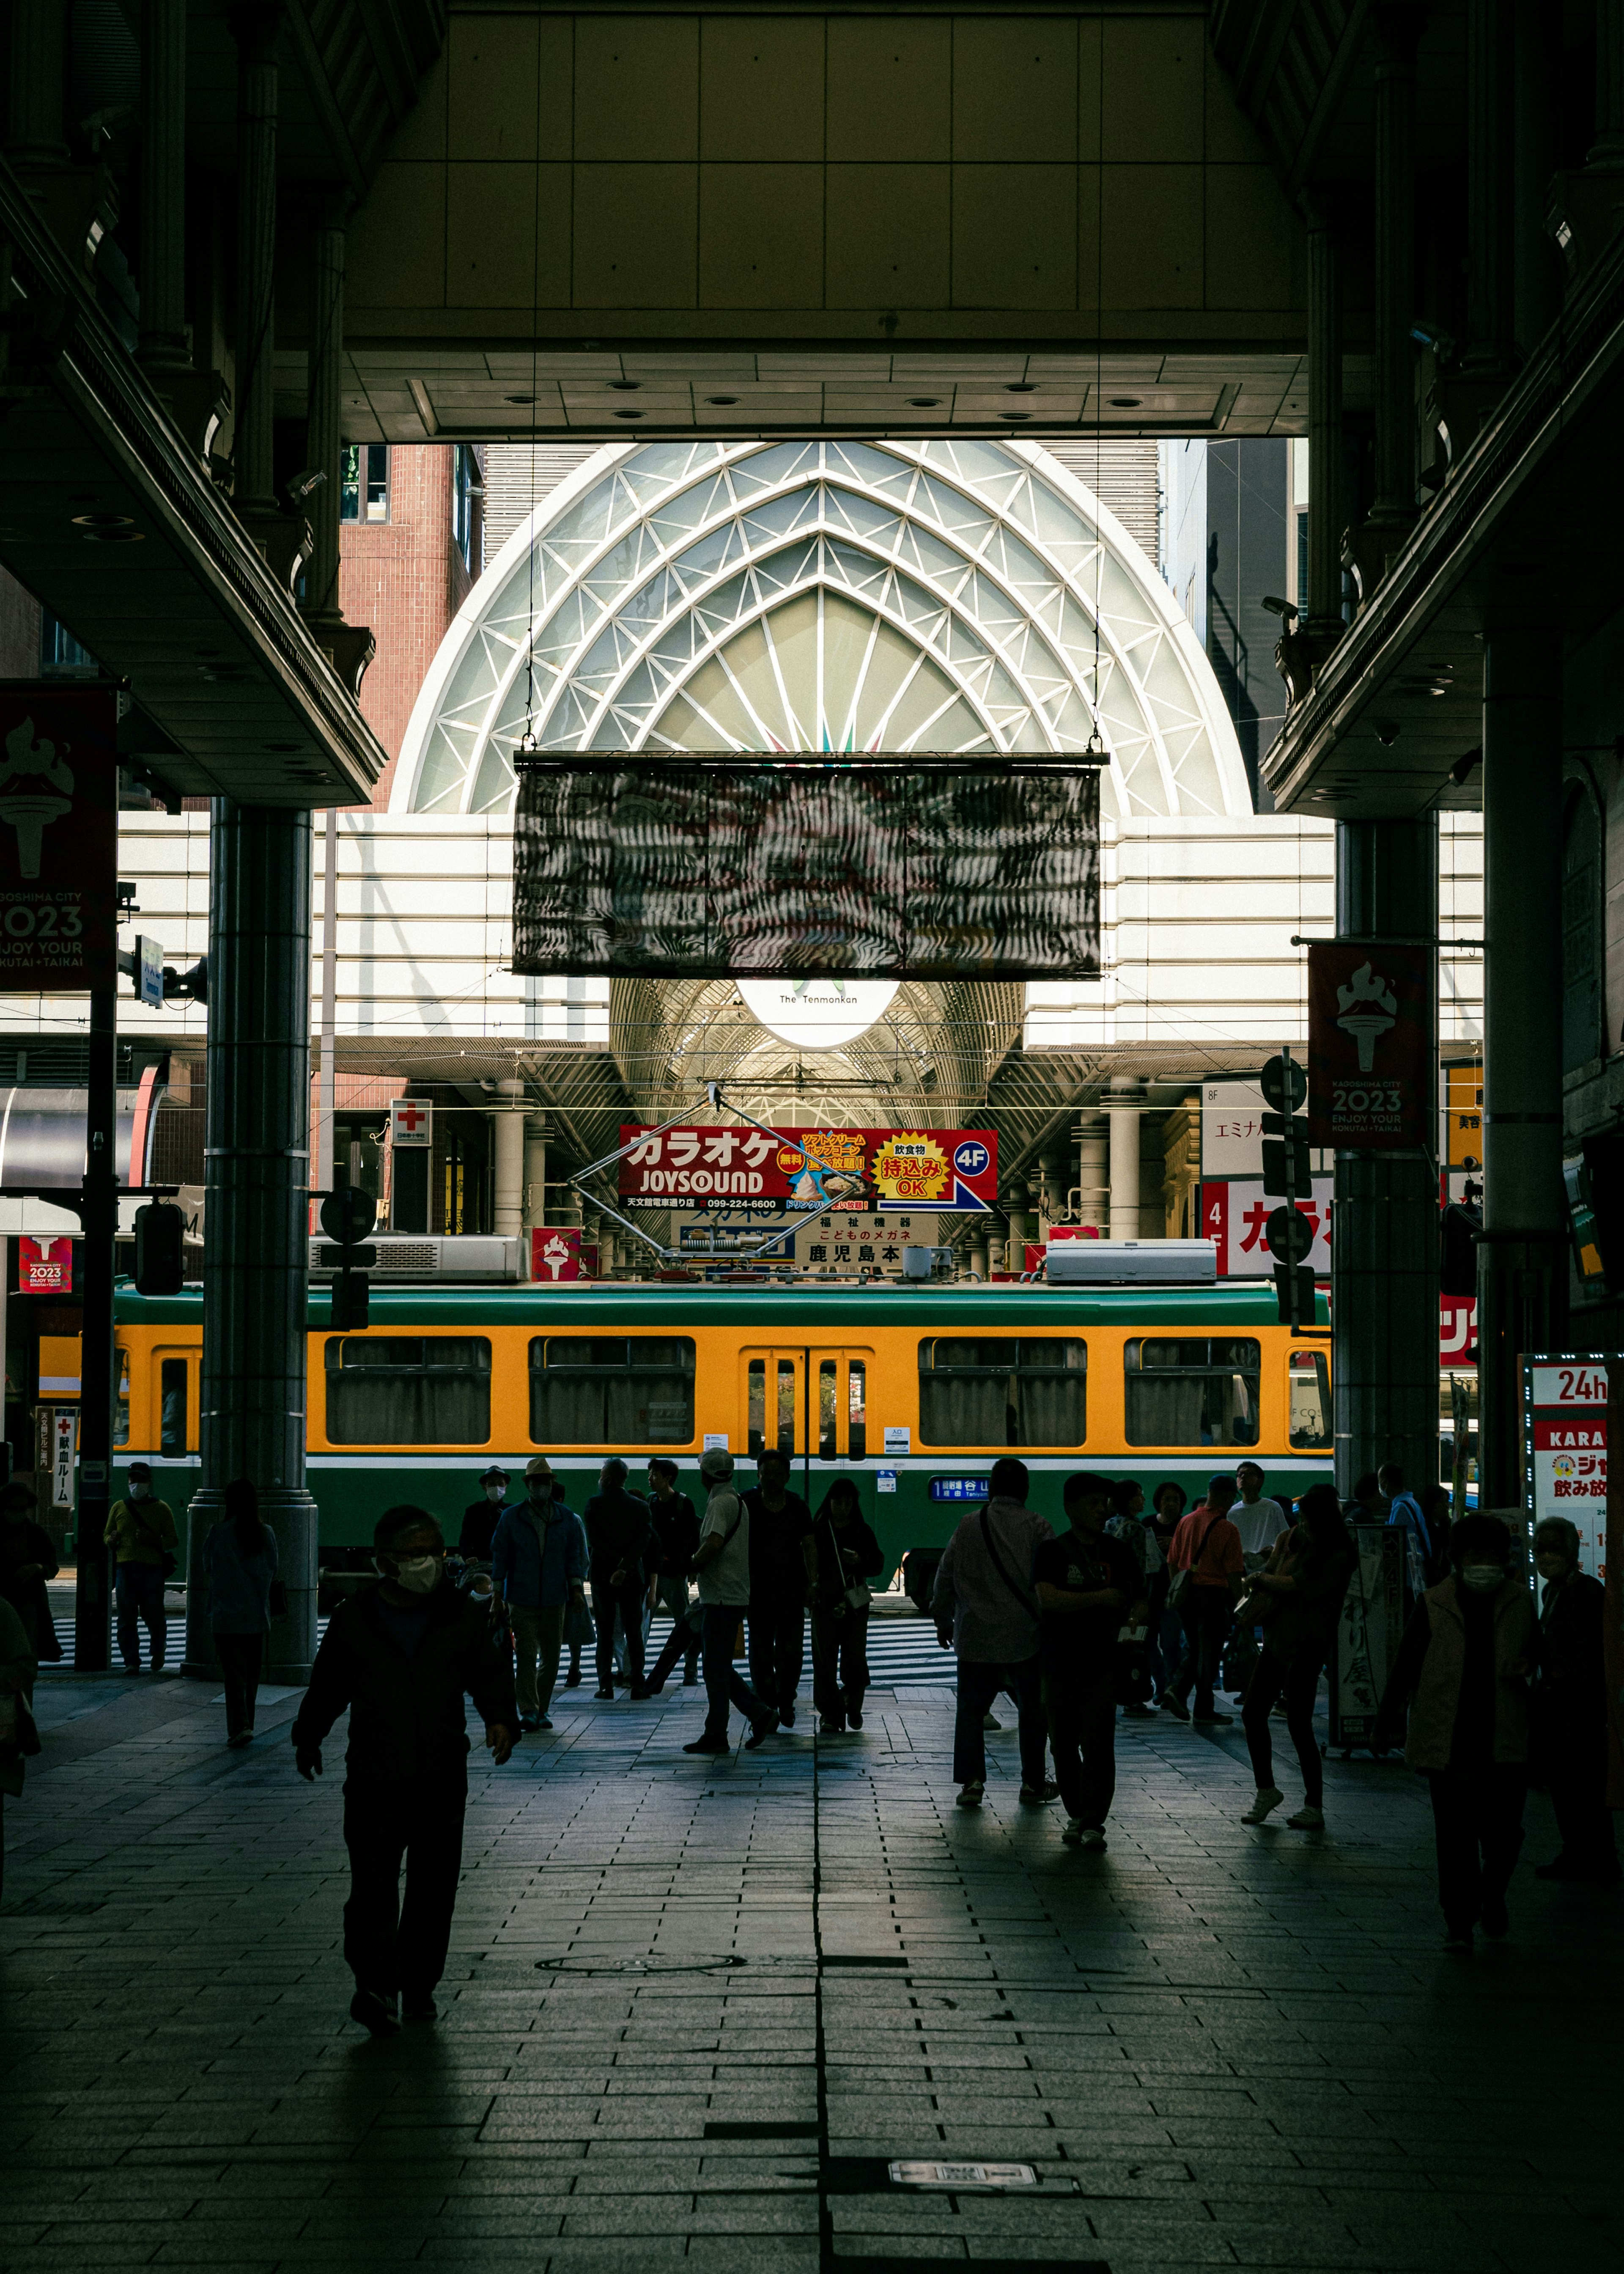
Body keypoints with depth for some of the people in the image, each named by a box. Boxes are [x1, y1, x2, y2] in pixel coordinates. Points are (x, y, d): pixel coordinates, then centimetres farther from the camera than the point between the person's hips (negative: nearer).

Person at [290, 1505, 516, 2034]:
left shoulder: (462, 1616, 1)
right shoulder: (353, 1622, -2)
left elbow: (490, 1673, 8)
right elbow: (327, 1687, 12)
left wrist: (500, 1717, -11)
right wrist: (308, 1739, 20)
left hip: (443, 1778, 2)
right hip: (374, 1781, -2)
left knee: (434, 1888, 9)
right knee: (373, 1886, -12)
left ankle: (419, 1985, 22)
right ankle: (376, 1986, -15)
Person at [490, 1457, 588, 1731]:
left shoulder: (566, 1518, 7)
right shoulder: (510, 1518, 3)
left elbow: (575, 1554, 11)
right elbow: (500, 1555, 5)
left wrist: (576, 1587, 1)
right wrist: (498, 1594, 2)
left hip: (555, 1599, 2)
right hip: (522, 1600, -2)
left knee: (551, 1657, 6)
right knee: (525, 1655, -10)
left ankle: (541, 1709, 17)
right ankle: (528, 1711, -11)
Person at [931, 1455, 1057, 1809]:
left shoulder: (969, 1525, 1)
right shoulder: (1038, 1528, -5)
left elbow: (946, 1577, 6)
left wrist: (943, 1620, 18)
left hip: (975, 1636, 1)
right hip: (1024, 1635, -1)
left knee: (971, 1709, 7)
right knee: (1032, 1710, 10)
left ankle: (971, 1780, -3)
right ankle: (1033, 1783, 14)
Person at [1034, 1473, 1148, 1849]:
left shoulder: (1118, 1552, 8)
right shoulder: (1052, 1552, -1)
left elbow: (1141, 1598, 14)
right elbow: (1048, 1598, -16)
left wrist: (1136, 1618, -10)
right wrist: (1101, 1598, -17)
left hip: (1104, 1661, 1)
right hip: (1061, 1662, -1)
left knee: (1099, 1744, -8)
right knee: (1064, 1745, 6)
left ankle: (1094, 1823, -4)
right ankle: (1076, 1815, 21)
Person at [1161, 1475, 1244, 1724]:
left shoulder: (1186, 1522, 4)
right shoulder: (1227, 1529, -12)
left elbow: (1172, 1562, 9)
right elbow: (1234, 1573, -12)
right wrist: (1238, 1603, -4)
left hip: (1186, 1593, 5)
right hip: (1213, 1592, -5)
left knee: (1193, 1648, 19)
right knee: (1209, 1651, 3)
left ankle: (1176, 1689, -1)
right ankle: (1204, 1709, 7)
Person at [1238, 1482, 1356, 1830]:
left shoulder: (1338, 1558, -12)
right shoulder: (1295, 1541, 11)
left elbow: (1300, 1587, -18)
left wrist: (1261, 1580, -6)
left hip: (1306, 1647, -8)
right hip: (1276, 1640, 8)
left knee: (1298, 1725, -7)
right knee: (1252, 1714, 8)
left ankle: (1314, 1807, 3)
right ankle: (1266, 1790, 24)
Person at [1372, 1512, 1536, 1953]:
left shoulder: (1518, 1602, 4)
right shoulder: (1435, 1605, -1)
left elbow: (1534, 1650, 21)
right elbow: (1405, 1668, 6)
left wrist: (1528, 1666, -5)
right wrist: (1385, 1725, 10)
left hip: (1505, 1743, 1)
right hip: (1449, 1743, -1)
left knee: (1503, 1834, 3)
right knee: (1455, 1836, 0)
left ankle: (1493, 1899, 31)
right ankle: (1459, 1922, 10)